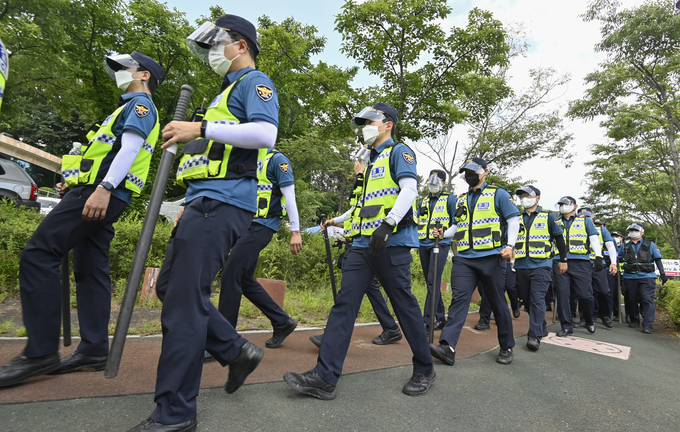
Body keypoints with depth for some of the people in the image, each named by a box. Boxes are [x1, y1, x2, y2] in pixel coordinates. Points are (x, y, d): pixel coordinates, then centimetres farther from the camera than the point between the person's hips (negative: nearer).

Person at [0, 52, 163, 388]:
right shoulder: (130, 107, 31)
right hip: (98, 196, 10)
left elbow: (130, 147, -16)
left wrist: (104, 187, -27)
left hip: (100, 194, -10)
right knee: (91, 269, 5)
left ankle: (41, 351, -12)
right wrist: (75, 181, 22)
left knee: (38, 254, -14)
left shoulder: (140, 104, 1)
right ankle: (93, 351, 8)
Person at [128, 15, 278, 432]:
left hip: (222, 204, -11)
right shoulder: (229, 90, 31)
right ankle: (237, 351, 21)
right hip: (205, 202, 11)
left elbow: (265, 134, -19)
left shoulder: (255, 81, 2)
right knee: (170, 288, 11)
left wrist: (201, 129, -19)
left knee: (185, 300, -10)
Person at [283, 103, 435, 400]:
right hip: (364, 244, 8)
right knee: (344, 303, -1)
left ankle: (424, 371, 21)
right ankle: (324, 378, 0)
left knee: (404, 305, 1)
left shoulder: (399, 152, 2)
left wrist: (388, 224, -27)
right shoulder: (372, 161, 26)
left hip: (392, 243, -8)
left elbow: (410, 189, -15)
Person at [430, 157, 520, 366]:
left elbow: (513, 220, 1)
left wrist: (510, 245, -13)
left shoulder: (498, 194, 5)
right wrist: (444, 234, 1)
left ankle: (506, 347, 24)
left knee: (498, 303, 6)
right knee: (458, 299, -8)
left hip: (491, 258, -4)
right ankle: (448, 347, -16)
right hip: (464, 258, 4)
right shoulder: (461, 200, 19)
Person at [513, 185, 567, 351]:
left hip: (541, 265, -4)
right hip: (521, 266, 4)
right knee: (527, 300, 9)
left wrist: (563, 260, 8)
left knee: (537, 299, -12)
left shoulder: (548, 216, 6)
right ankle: (542, 327, 28)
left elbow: (559, 238, 10)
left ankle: (535, 335, -10)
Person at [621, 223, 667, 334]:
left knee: (647, 300, -9)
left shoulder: (650, 245, 7)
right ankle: (634, 321, 21)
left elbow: (658, 260, 6)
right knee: (632, 300, 8)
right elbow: (621, 259, 22)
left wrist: (662, 274, 0)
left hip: (647, 277, -3)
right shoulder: (626, 246, 13)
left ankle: (648, 325, -10)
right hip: (630, 277, 3)